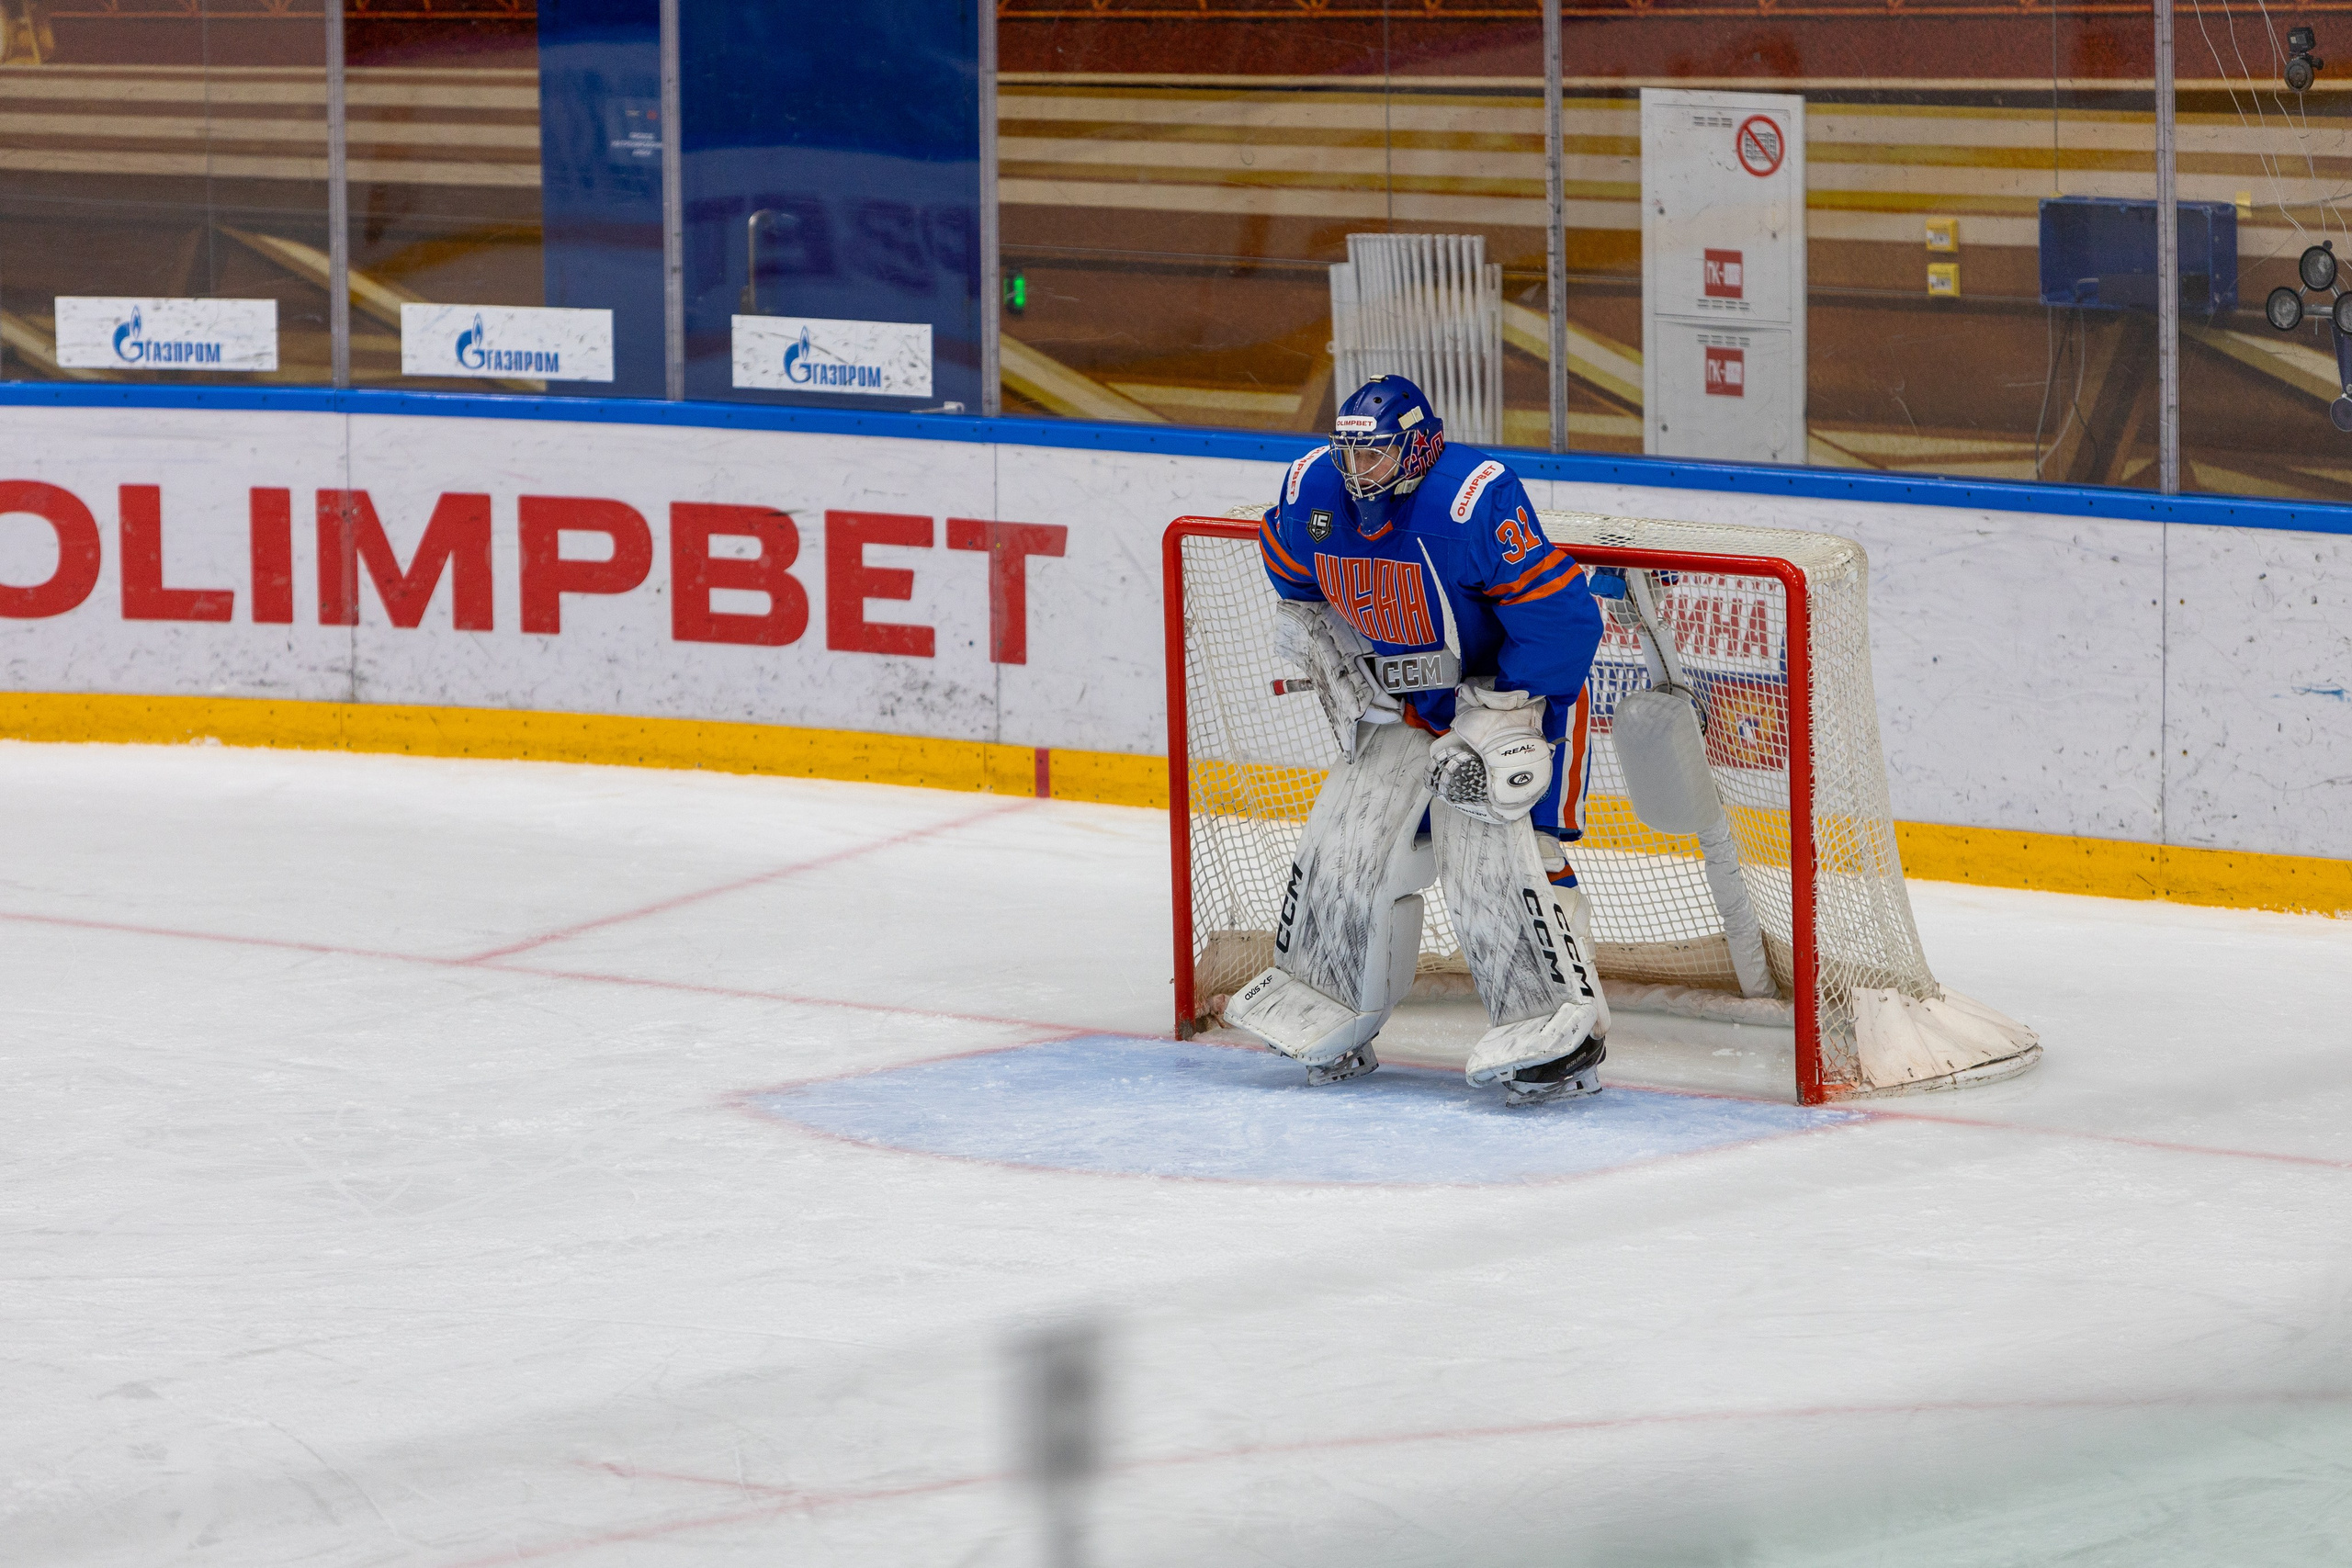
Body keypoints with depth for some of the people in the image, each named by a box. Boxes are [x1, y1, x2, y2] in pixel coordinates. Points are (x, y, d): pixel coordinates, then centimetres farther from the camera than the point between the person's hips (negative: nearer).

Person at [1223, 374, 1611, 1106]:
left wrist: (1493, 722, -25)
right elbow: (1297, 584, 17)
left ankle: (1563, 1029, -16)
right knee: (1346, 840, 3)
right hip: (1404, 702, 7)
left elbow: (1562, 620, -30)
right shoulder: (1314, 493, -9)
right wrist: (1332, 658, 8)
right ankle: (1326, 1011, 22)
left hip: (1515, 690, -7)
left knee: (1491, 852, -21)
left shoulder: (1475, 503, -31)